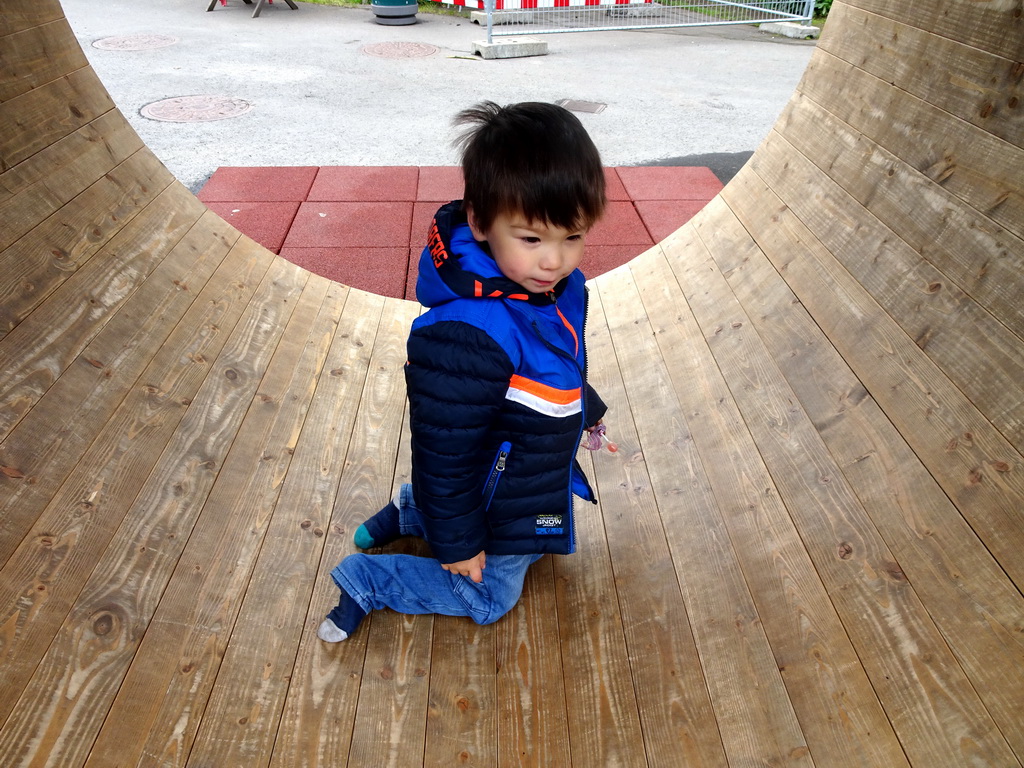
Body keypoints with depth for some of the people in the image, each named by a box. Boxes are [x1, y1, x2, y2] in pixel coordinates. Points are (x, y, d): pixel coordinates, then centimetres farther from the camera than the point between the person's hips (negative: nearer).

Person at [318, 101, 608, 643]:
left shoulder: (559, 284, -13)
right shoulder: (469, 334, -41)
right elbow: (445, 446, -30)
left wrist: (584, 407, 26)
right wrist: (455, 539, -19)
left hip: (533, 482, 8)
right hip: (491, 503, -8)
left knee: (529, 549, 33)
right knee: (487, 598, 12)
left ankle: (412, 511, 35)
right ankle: (366, 579, 22)